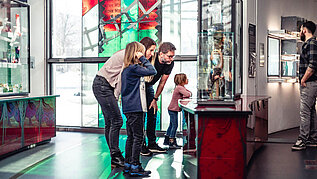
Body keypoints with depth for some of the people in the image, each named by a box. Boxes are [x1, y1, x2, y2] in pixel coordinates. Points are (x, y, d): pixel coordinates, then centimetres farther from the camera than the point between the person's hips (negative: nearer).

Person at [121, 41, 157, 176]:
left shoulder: (126, 69, 15)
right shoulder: (134, 68, -14)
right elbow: (152, 71, -15)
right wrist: (143, 59, -8)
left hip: (129, 108, 10)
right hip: (135, 108, -10)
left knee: (131, 137, 14)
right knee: (138, 137, -6)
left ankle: (128, 164, 20)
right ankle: (135, 166, -3)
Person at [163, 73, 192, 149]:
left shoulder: (181, 87, 13)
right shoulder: (179, 88, -19)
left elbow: (190, 93, 13)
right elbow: (188, 94, -30)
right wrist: (186, 95, -7)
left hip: (172, 109, 10)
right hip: (173, 109, -10)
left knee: (172, 125, 16)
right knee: (174, 125, -8)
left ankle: (166, 140, 25)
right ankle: (172, 143, -6)